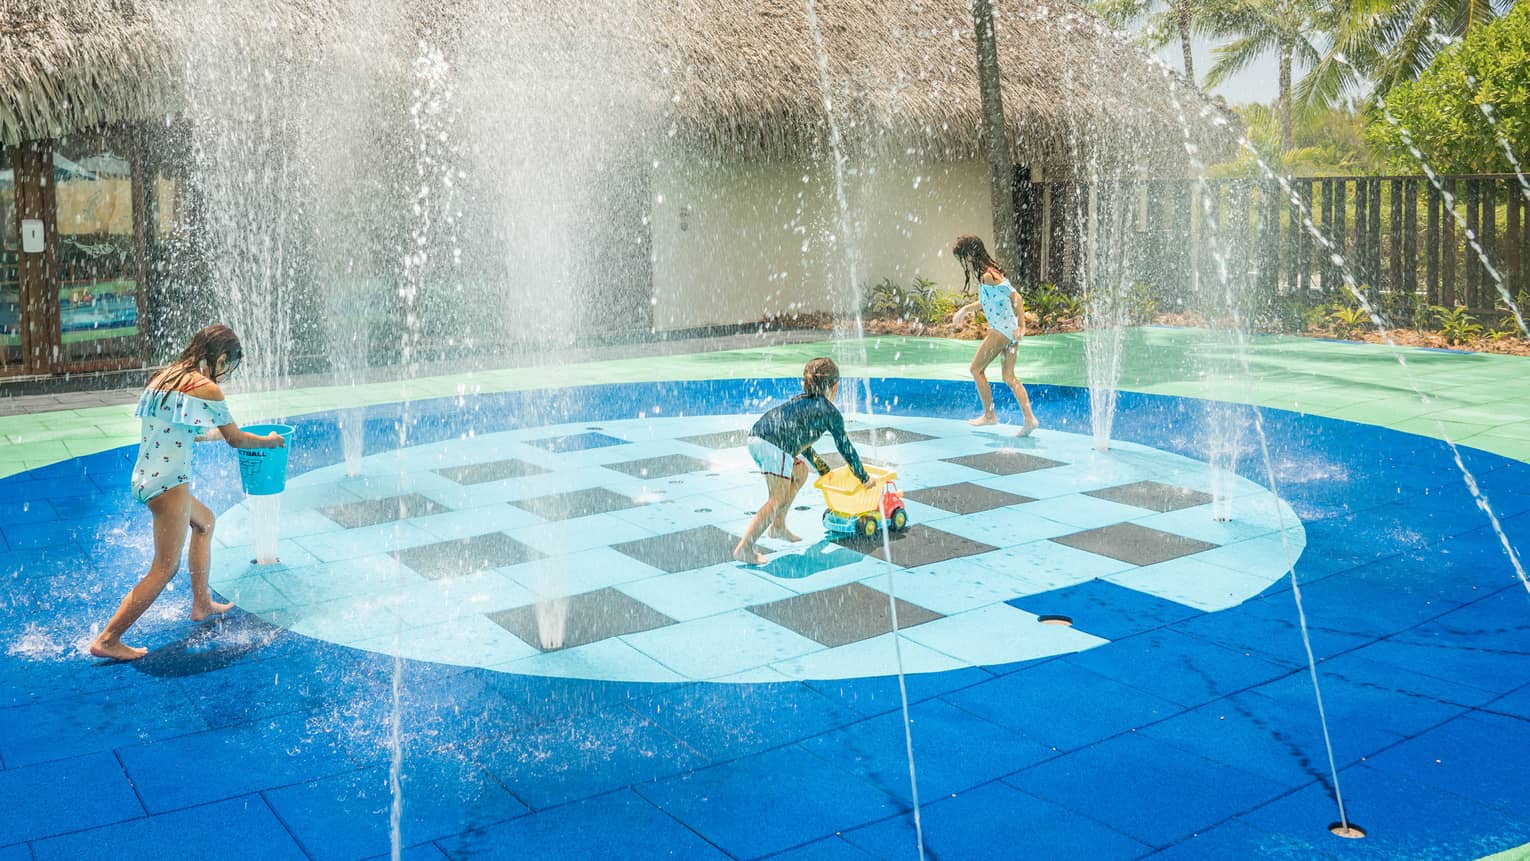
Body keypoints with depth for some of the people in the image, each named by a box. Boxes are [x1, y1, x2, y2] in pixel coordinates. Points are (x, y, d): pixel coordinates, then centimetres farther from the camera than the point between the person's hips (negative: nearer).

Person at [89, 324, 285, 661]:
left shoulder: (163, 377, 12)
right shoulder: (206, 388, -11)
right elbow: (236, 439, -1)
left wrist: (215, 433, 41)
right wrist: (270, 441, 17)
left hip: (145, 477, 10)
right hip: (169, 480, -10)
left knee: (204, 521, 30)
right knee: (165, 567, -1)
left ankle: (202, 604, 36)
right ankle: (108, 639, -1)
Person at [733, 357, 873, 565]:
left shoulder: (801, 401, 33)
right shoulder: (831, 413, 12)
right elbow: (846, 449, 18)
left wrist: (822, 468, 53)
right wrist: (864, 478, 30)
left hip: (755, 435, 8)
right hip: (775, 446, -8)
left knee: (800, 471, 27)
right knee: (778, 500, -3)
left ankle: (778, 527, 28)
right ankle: (744, 548, -13)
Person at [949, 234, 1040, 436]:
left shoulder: (987, 275, -17)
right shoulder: (989, 272, 13)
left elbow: (1015, 296, -23)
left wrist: (1022, 326, -25)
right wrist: (966, 309, 36)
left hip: (1001, 329, -9)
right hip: (1009, 330, 9)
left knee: (976, 369, 5)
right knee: (1009, 376, 10)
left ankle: (989, 415, 11)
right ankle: (1030, 419, 3)